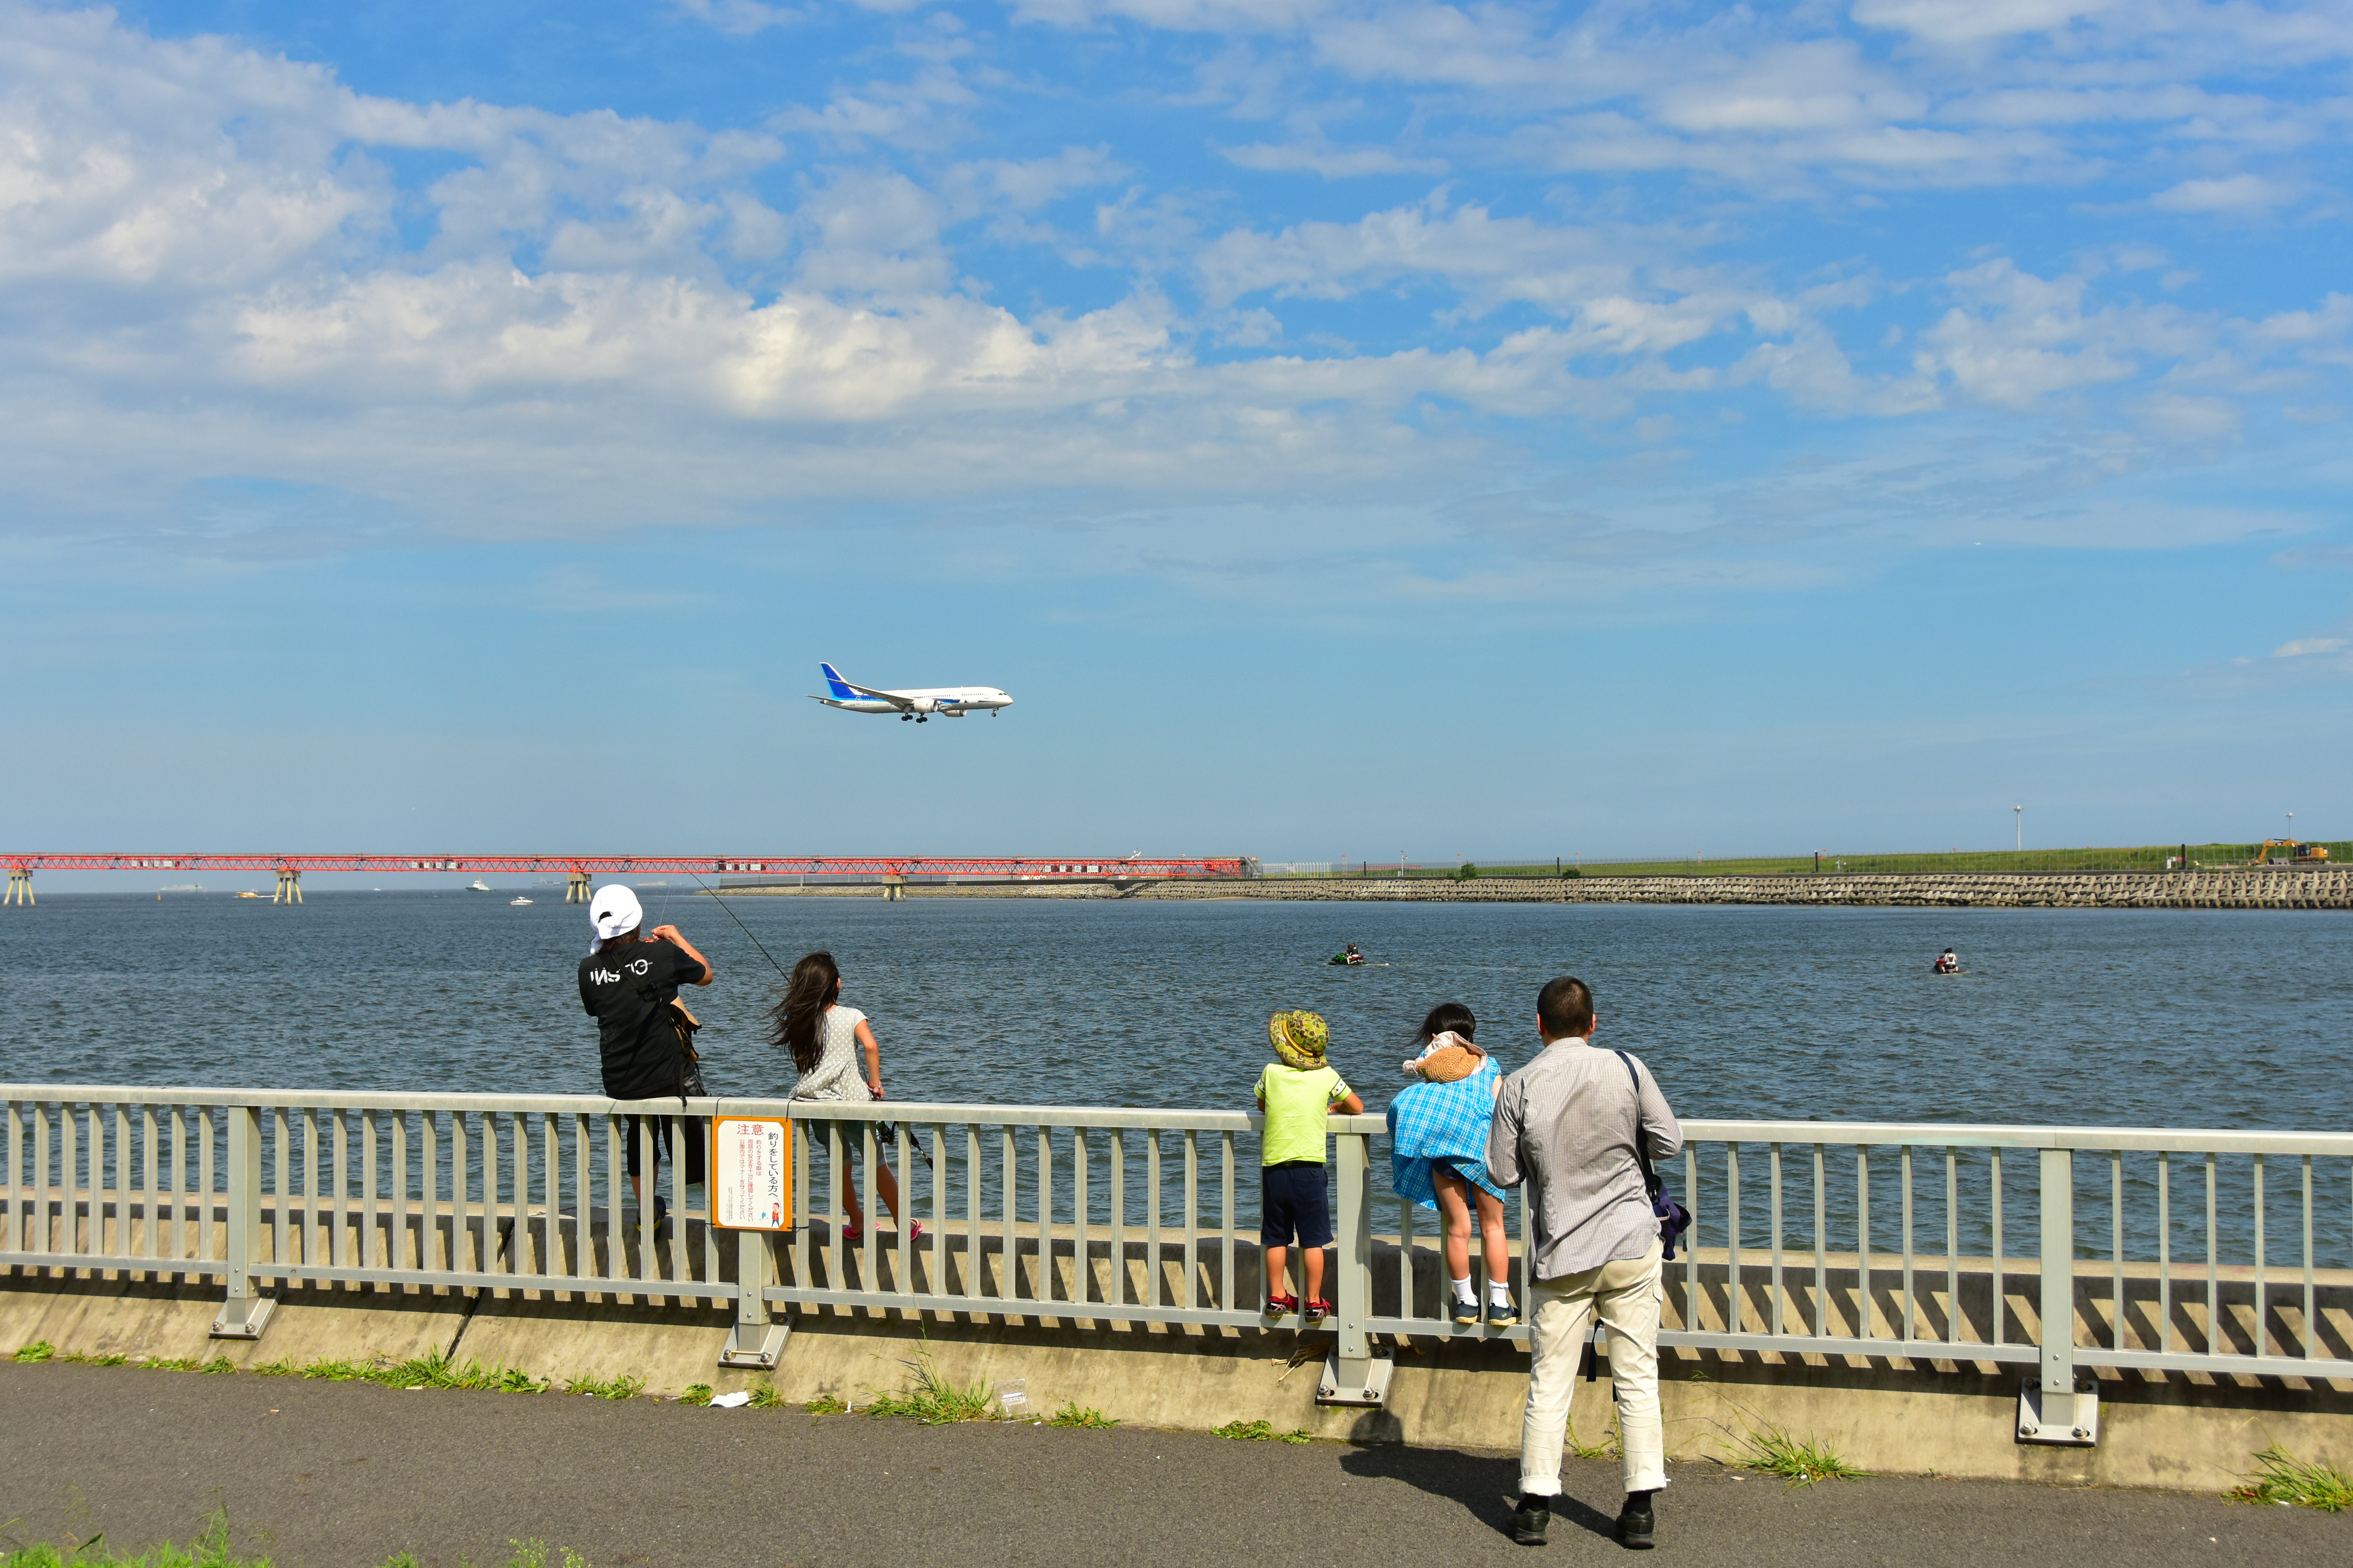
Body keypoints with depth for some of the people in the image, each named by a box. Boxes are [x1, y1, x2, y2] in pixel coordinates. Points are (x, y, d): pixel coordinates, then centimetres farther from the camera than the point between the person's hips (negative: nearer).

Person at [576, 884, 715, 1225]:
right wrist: (677, 938, 20)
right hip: (669, 1076, -4)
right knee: (689, 1133, 15)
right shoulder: (662, 953, -13)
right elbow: (705, 975, 6)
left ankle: (647, 1213, 34)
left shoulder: (589, 969, -5)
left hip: (619, 1083, 4)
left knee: (639, 1136, 26)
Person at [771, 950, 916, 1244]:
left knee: (841, 1167, 19)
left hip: (817, 1103, 3)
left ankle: (857, 1224, 29)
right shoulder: (852, 1016, -8)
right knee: (878, 1166, 9)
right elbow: (870, 1046, -21)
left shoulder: (800, 1022, 1)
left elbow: (800, 1061, 9)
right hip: (853, 1099, -3)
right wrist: (875, 1082, -11)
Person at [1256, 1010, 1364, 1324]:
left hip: (1273, 1167, 1)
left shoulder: (1271, 1073, 1)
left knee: (1276, 1238, 12)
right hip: (1309, 1168, -1)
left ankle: (1277, 1298, 19)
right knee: (1313, 1239, 4)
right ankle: (1314, 1303, 7)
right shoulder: (1327, 1076, -1)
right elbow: (1357, 1107, 11)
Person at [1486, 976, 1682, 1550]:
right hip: (1631, 1244, 0)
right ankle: (1640, 1508, 7)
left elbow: (1503, 1174, -2)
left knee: (1549, 1381, 7)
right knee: (1637, 1377, 6)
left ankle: (1535, 1505, 10)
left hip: (1561, 1254, 0)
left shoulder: (1519, 1088, -7)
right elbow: (1669, 1144, 2)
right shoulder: (1626, 1068, -5)